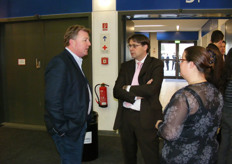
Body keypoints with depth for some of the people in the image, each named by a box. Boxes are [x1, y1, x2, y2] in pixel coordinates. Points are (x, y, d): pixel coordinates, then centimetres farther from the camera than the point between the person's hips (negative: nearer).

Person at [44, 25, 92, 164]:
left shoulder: (75, 63, 12)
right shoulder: (59, 63, -20)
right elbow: (52, 101, -25)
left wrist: (83, 122, 16)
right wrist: (62, 130, -20)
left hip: (79, 125, 10)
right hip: (68, 131, -10)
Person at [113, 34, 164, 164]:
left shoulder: (156, 64, -3)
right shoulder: (126, 66, 11)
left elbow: (151, 90, -18)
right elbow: (117, 91, 1)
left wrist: (128, 88, -7)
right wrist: (137, 93, -13)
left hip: (146, 118, -5)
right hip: (125, 116, 5)